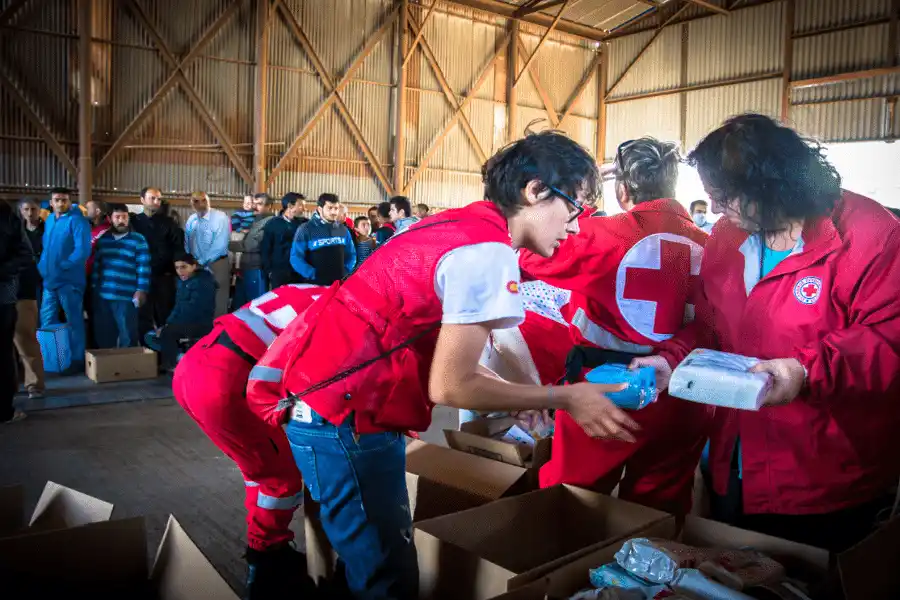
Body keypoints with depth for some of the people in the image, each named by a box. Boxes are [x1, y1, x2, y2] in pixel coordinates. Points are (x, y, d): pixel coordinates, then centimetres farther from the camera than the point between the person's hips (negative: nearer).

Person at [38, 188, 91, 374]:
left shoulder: (77, 221, -11)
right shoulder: (49, 220, 14)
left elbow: (83, 250, -22)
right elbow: (45, 247, 23)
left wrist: (62, 266, -19)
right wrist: (43, 266, 7)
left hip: (69, 280, -8)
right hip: (49, 279, 8)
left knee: (74, 322, 1)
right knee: (47, 320, 15)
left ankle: (77, 360, 10)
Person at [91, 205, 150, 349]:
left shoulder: (138, 240, -1)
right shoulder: (102, 239, 13)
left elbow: (144, 268, -6)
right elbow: (96, 265, 16)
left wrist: (141, 290, -13)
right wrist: (94, 287, 11)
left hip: (127, 298, -5)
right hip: (103, 296, 5)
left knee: (127, 337, -1)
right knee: (103, 336, 13)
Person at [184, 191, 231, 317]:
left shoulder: (220, 217, -11)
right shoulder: (191, 220, 7)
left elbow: (220, 246, -19)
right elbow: (187, 245, 11)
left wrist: (201, 262, -16)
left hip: (217, 264, -5)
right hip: (196, 266, 5)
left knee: (218, 303, 0)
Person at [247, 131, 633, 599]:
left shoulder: (456, 226, 10)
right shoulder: (489, 252, -19)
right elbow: (450, 385, -20)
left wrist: (524, 396, 13)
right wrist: (565, 398, -12)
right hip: (343, 419, -10)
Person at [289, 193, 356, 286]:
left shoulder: (343, 230, 11)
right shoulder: (306, 229, -3)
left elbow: (351, 254, 19)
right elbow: (296, 258, -7)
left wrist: (345, 272, 2)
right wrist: (313, 275, -14)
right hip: (314, 284, -4)